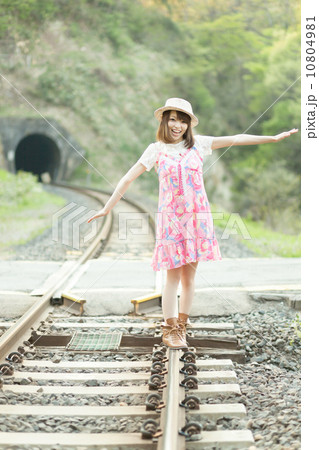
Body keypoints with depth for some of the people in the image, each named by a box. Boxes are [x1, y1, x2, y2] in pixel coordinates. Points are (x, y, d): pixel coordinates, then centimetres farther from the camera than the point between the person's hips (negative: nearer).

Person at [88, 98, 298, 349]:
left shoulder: (198, 144, 5)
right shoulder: (156, 150, 2)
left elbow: (236, 139, 5)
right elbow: (128, 179, 3)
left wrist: (273, 138, 3)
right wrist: (107, 208, 0)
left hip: (198, 217, 2)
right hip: (171, 218, -2)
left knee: (190, 276, 6)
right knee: (173, 276, -3)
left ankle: (181, 328, 21)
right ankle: (170, 330, 10)